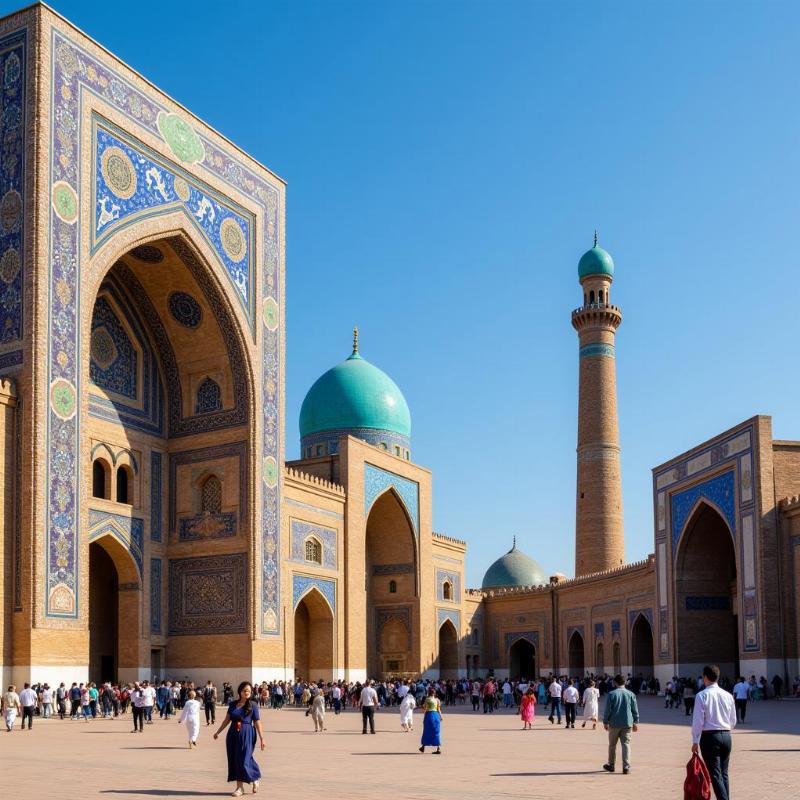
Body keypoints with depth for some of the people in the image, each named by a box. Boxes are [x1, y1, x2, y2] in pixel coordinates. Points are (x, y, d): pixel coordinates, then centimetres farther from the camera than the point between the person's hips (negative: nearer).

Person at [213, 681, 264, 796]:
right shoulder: (233, 704, 7)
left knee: (243, 760, -5)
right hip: (233, 734, 4)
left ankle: (255, 779, 20)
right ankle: (239, 787, 14)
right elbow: (227, 720, 11)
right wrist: (218, 732, 10)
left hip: (246, 735, -4)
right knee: (234, 760, 5)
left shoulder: (252, 706, -3)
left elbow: (257, 723, -3)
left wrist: (262, 738, -4)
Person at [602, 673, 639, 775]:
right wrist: (636, 722, 14)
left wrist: (605, 722, 6)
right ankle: (626, 767, -5)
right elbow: (635, 710, 5)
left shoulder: (611, 694, -7)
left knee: (612, 745, 13)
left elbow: (607, 710, -5)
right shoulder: (631, 694, 0)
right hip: (627, 724, 1)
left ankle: (611, 765, 24)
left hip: (614, 724, -1)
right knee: (626, 744, 3)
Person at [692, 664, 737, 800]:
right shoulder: (728, 696, 5)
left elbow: (698, 720, -11)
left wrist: (695, 741, -4)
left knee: (715, 775, -5)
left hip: (709, 737, -5)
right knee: (724, 773, 15)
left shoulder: (702, 695, -10)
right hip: (726, 736, 5)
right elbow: (733, 721, 12)